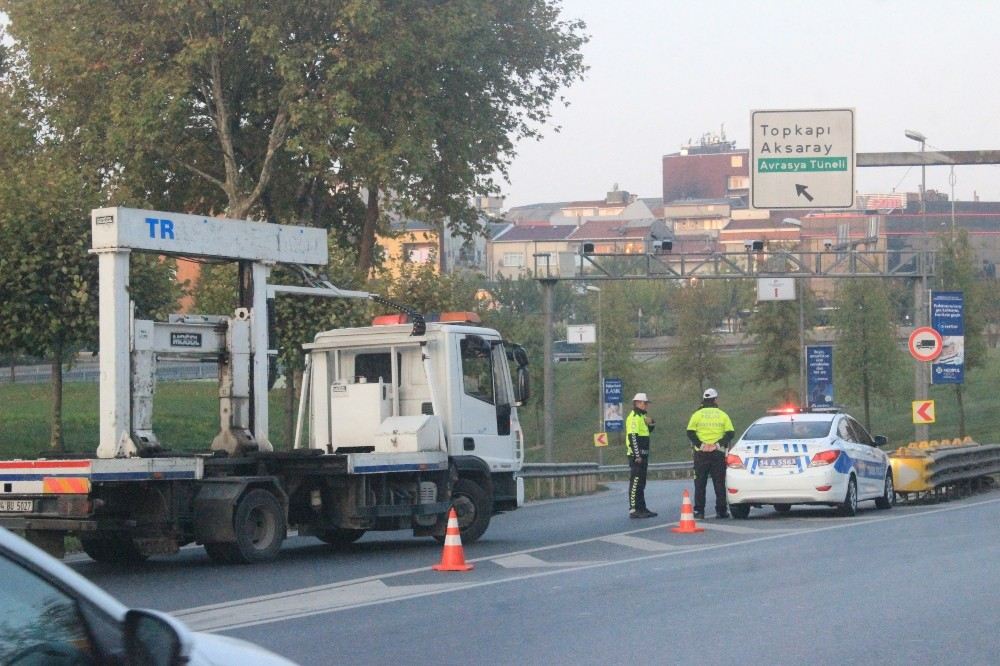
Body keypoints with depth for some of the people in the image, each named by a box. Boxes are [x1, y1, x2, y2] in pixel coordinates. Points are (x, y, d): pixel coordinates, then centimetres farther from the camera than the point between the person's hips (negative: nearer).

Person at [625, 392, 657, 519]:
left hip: (642, 455, 10)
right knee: (635, 483, -10)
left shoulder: (641, 416, 17)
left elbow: (648, 431, 29)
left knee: (641, 484, 15)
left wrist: (651, 423, 6)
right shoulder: (634, 417, -13)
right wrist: (637, 455, -24)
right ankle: (633, 510, -10)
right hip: (636, 456, -10)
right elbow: (632, 437, -21)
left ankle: (641, 509, 22)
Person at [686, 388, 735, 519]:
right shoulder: (722, 415, 3)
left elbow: (690, 432, -6)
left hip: (701, 453, 0)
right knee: (719, 483, 5)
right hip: (718, 453, 0)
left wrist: (699, 444, -8)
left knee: (700, 483, 5)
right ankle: (721, 511, 3)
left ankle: (699, 511, 0)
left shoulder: (697, 414, 2)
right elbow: (730, 433, -3)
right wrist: (720, 444, -6)